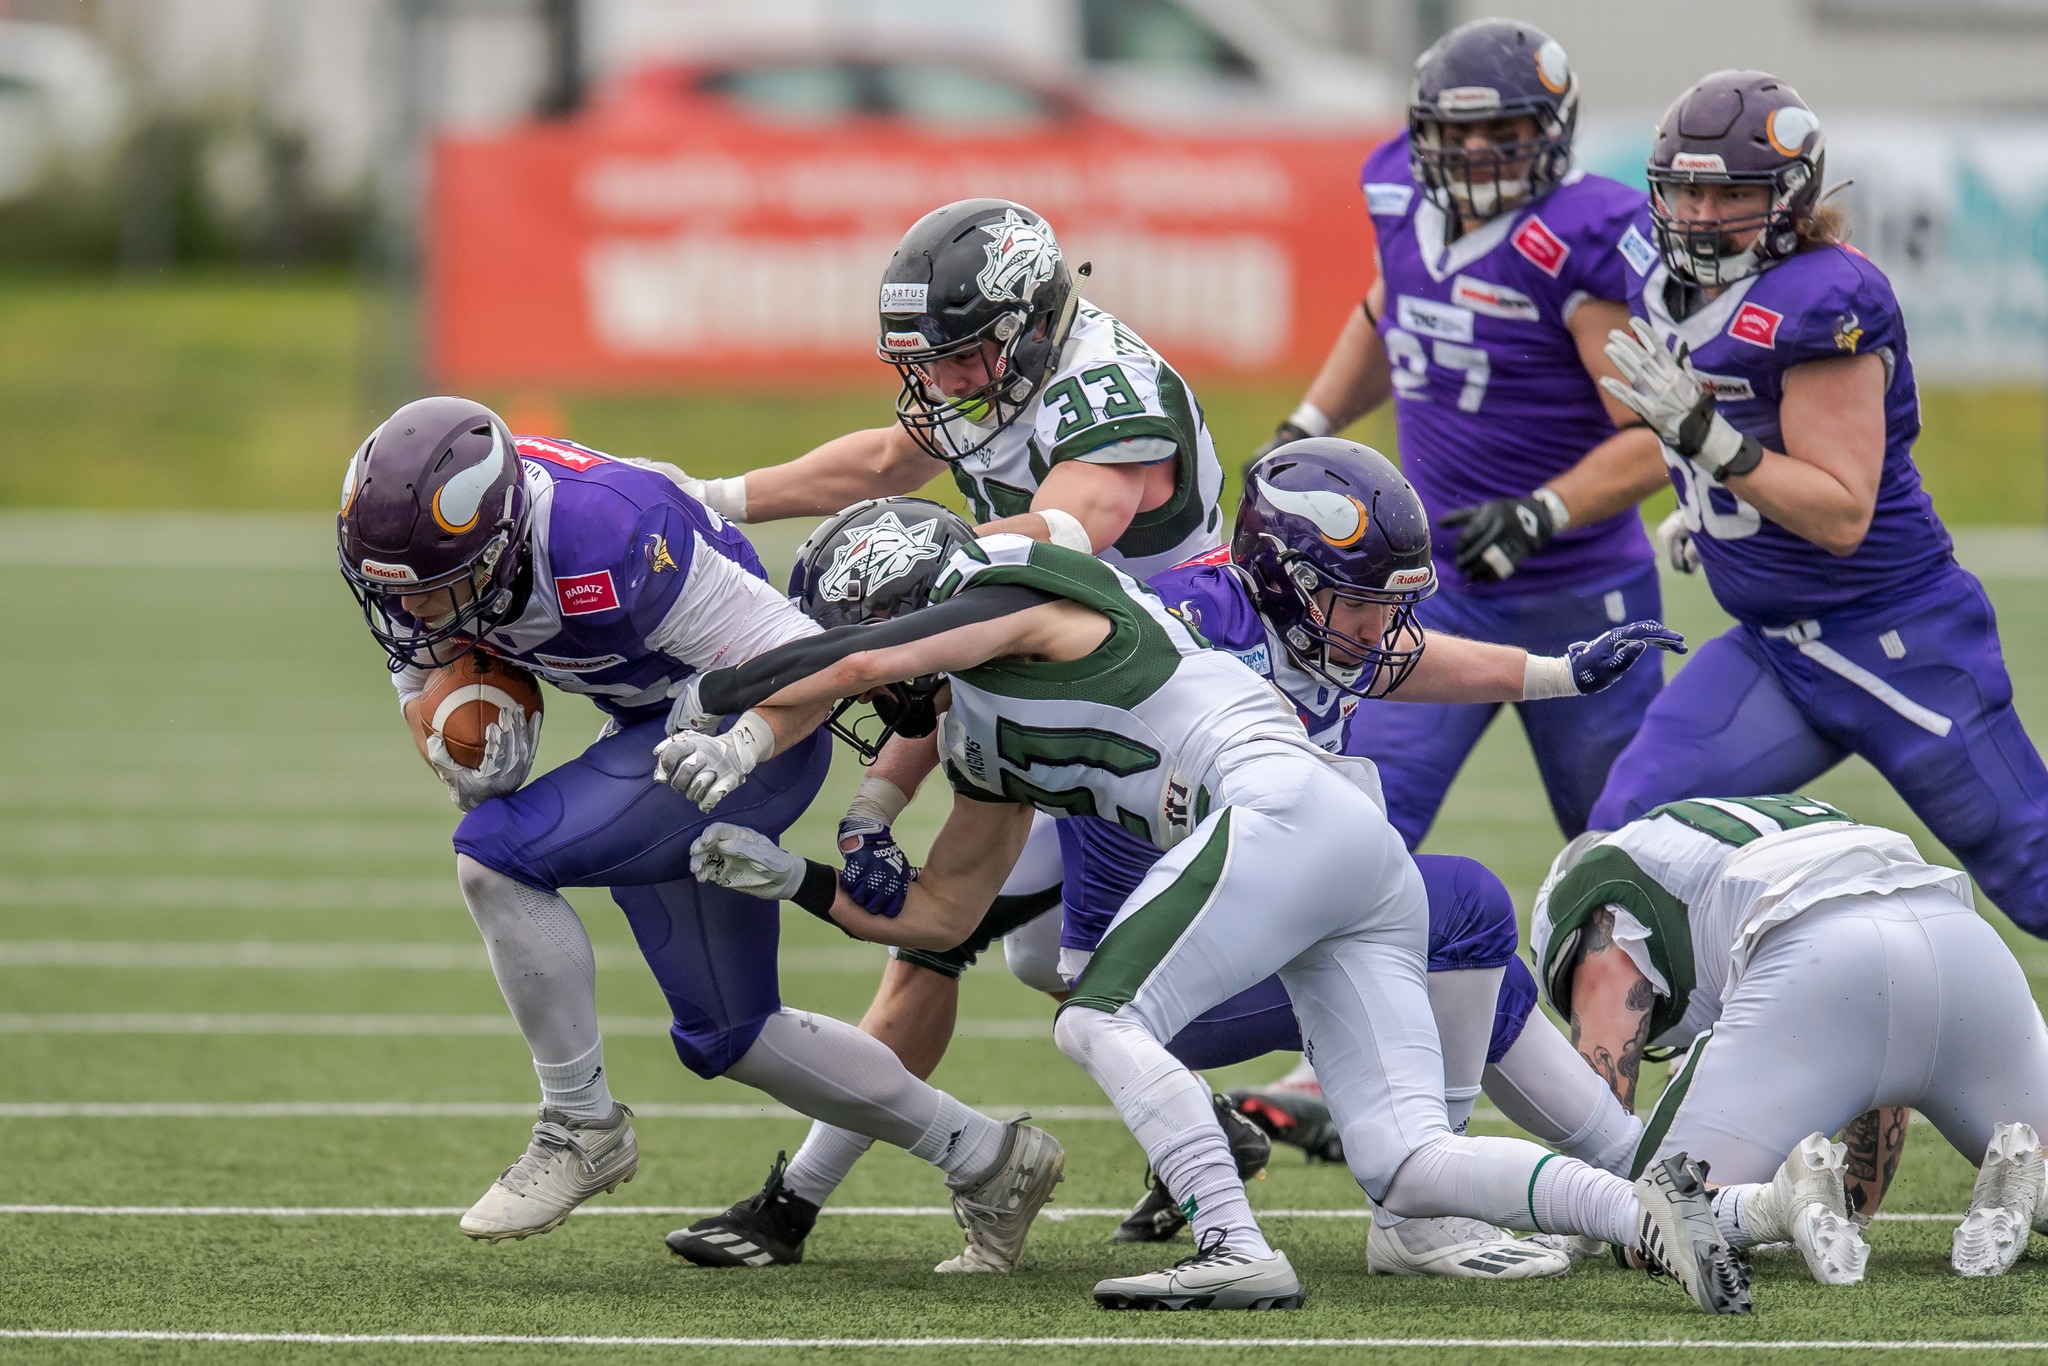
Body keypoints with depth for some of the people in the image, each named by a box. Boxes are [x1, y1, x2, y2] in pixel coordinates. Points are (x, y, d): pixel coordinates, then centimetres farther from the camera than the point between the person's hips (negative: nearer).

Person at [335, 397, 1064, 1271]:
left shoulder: (600, 541, -36)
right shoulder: (395, 546, -15)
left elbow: (797, 663, -26)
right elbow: (426, 683, 2)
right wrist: (461, 761, -18)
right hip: (652, 729, 9)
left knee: (498, 856, -25)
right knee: (723, 1035, 17)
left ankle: (582, 1128, -8)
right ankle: (983, 1158, 28)